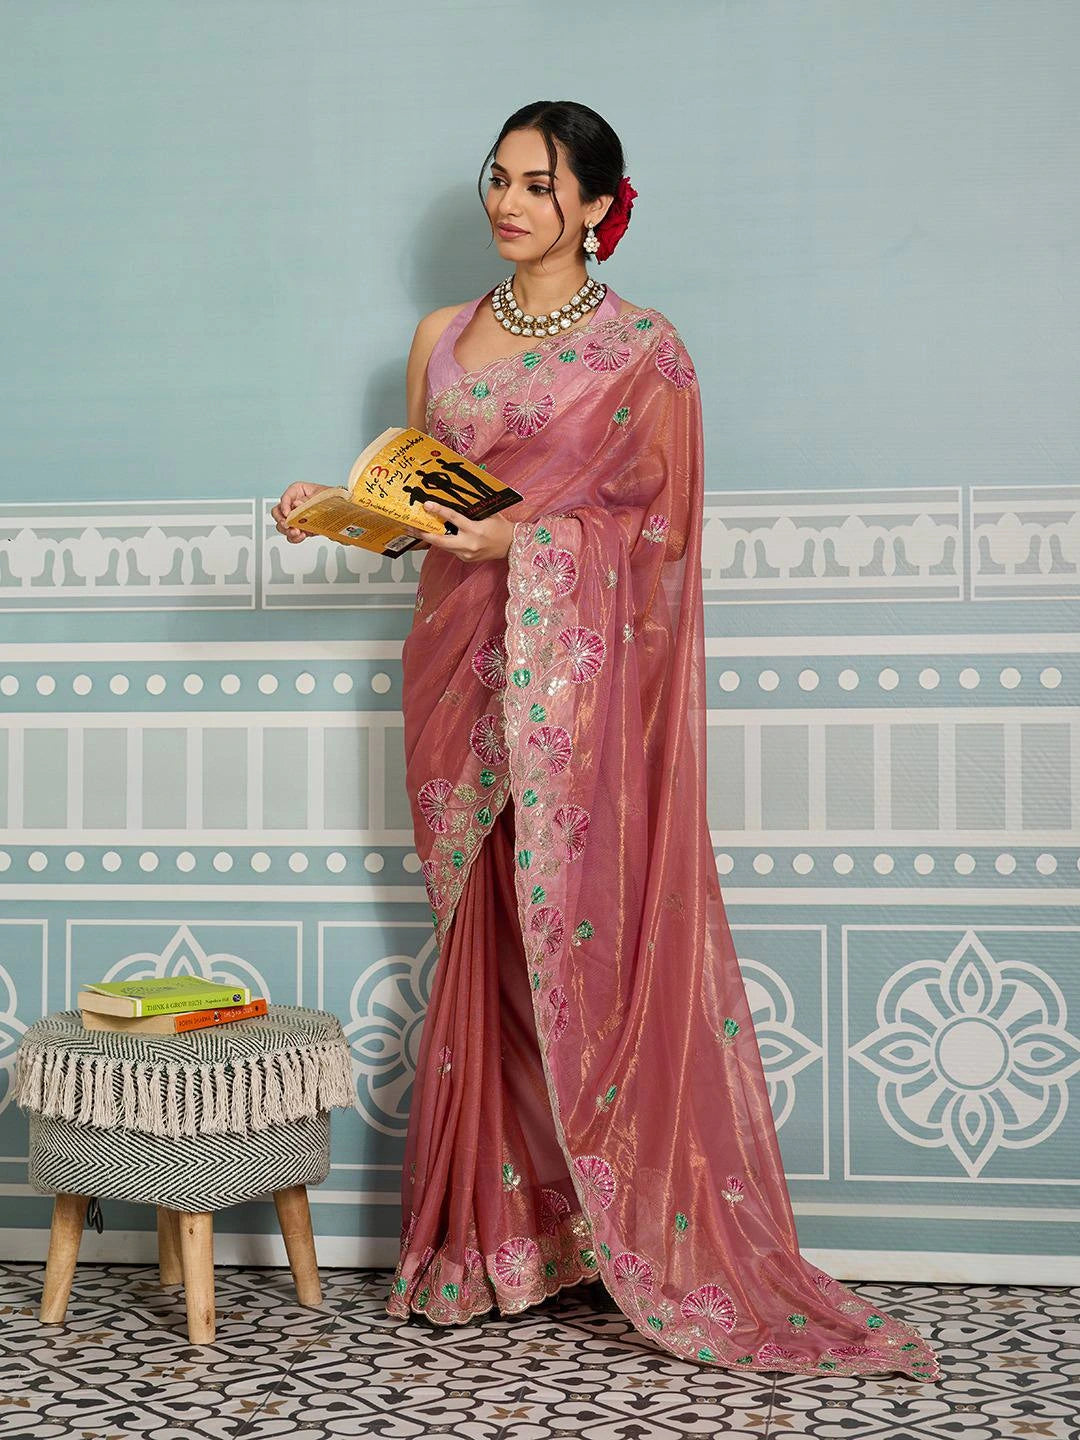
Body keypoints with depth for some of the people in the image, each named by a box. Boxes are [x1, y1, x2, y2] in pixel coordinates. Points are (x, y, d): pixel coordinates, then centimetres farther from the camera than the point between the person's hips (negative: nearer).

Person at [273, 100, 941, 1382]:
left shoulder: (643, 349, 0)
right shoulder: (442, 338, 14)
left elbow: (657, 521, -3)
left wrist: (518, 530, -15)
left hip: (578, 664, -4)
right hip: (465, 664, 4)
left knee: (583, 928, -5)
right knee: (484, 941, 6)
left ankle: (640, 1235, 8)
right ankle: (492, 1232, 15)